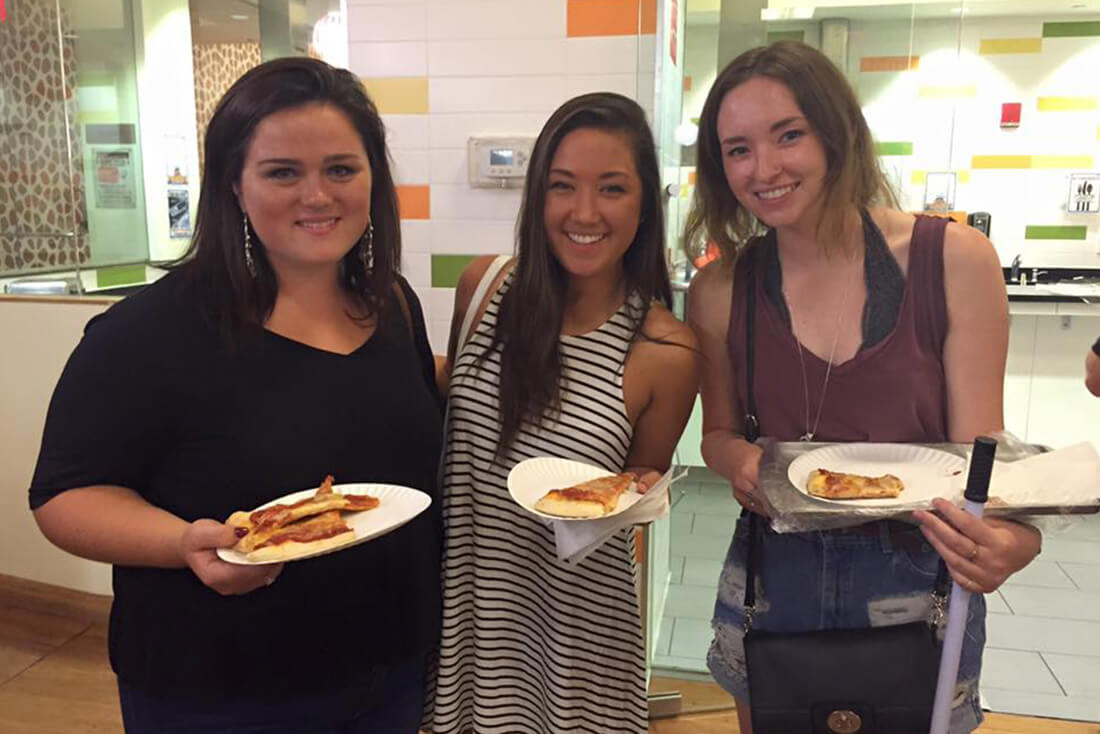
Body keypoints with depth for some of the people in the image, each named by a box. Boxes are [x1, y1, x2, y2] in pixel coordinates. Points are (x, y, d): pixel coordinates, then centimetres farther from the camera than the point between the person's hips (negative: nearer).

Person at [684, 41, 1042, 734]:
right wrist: (740, 460, -17)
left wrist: (1013, 536, -30)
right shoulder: (720, 290, -7)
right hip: (770, 589, 2)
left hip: (919, 592, -1)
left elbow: (979, 447, -9)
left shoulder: (955, 259, -12)